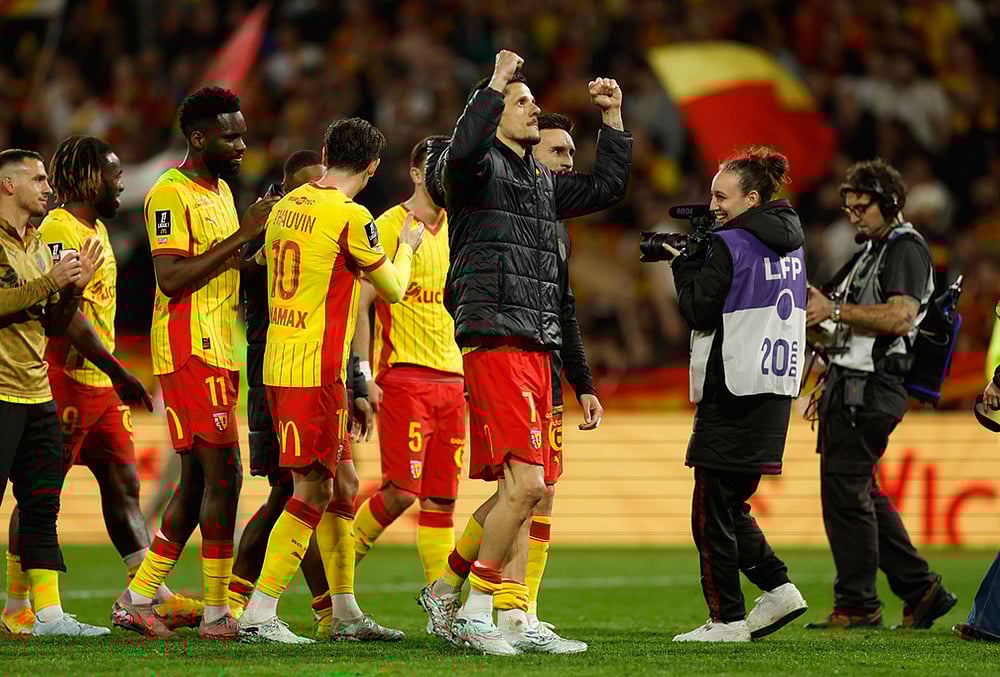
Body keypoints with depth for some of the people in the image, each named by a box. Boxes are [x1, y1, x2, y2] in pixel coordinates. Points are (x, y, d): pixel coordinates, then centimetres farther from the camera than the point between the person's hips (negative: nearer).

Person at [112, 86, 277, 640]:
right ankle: (217, 614, -6)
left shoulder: (221, 190, 18)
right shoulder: (171, 194, -12)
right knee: (223, 475, -10)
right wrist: (242, 235, -20)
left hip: (217, 353, 10)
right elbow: (172, 278, -21)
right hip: (190, 351, -10)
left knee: (198, 481, 11)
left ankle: (137, 600, 16)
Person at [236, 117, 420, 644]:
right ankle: (259, 615, -9)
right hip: (316, 369, -9)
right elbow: (394, 288, -1)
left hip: (279, 361, 9)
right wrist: (406, 247, 19)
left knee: (342, 483, 14)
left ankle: (345, 613, 18)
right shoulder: (350, 216, -12)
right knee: (311, 491, -6)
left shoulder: (287, 206, 11)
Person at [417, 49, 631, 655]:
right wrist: (497, 82, -23)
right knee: (527, 484, -16)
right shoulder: (480, 169, -3)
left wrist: (613, 119, 24)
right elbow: (463, 150, -26)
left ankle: (445, 591, 20)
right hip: (495, 342, -9)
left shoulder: (544, 183, 21)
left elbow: (609, 187, 31)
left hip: (537, 349, 9)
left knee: (517, 488, 9)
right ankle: (477, 613, -8)